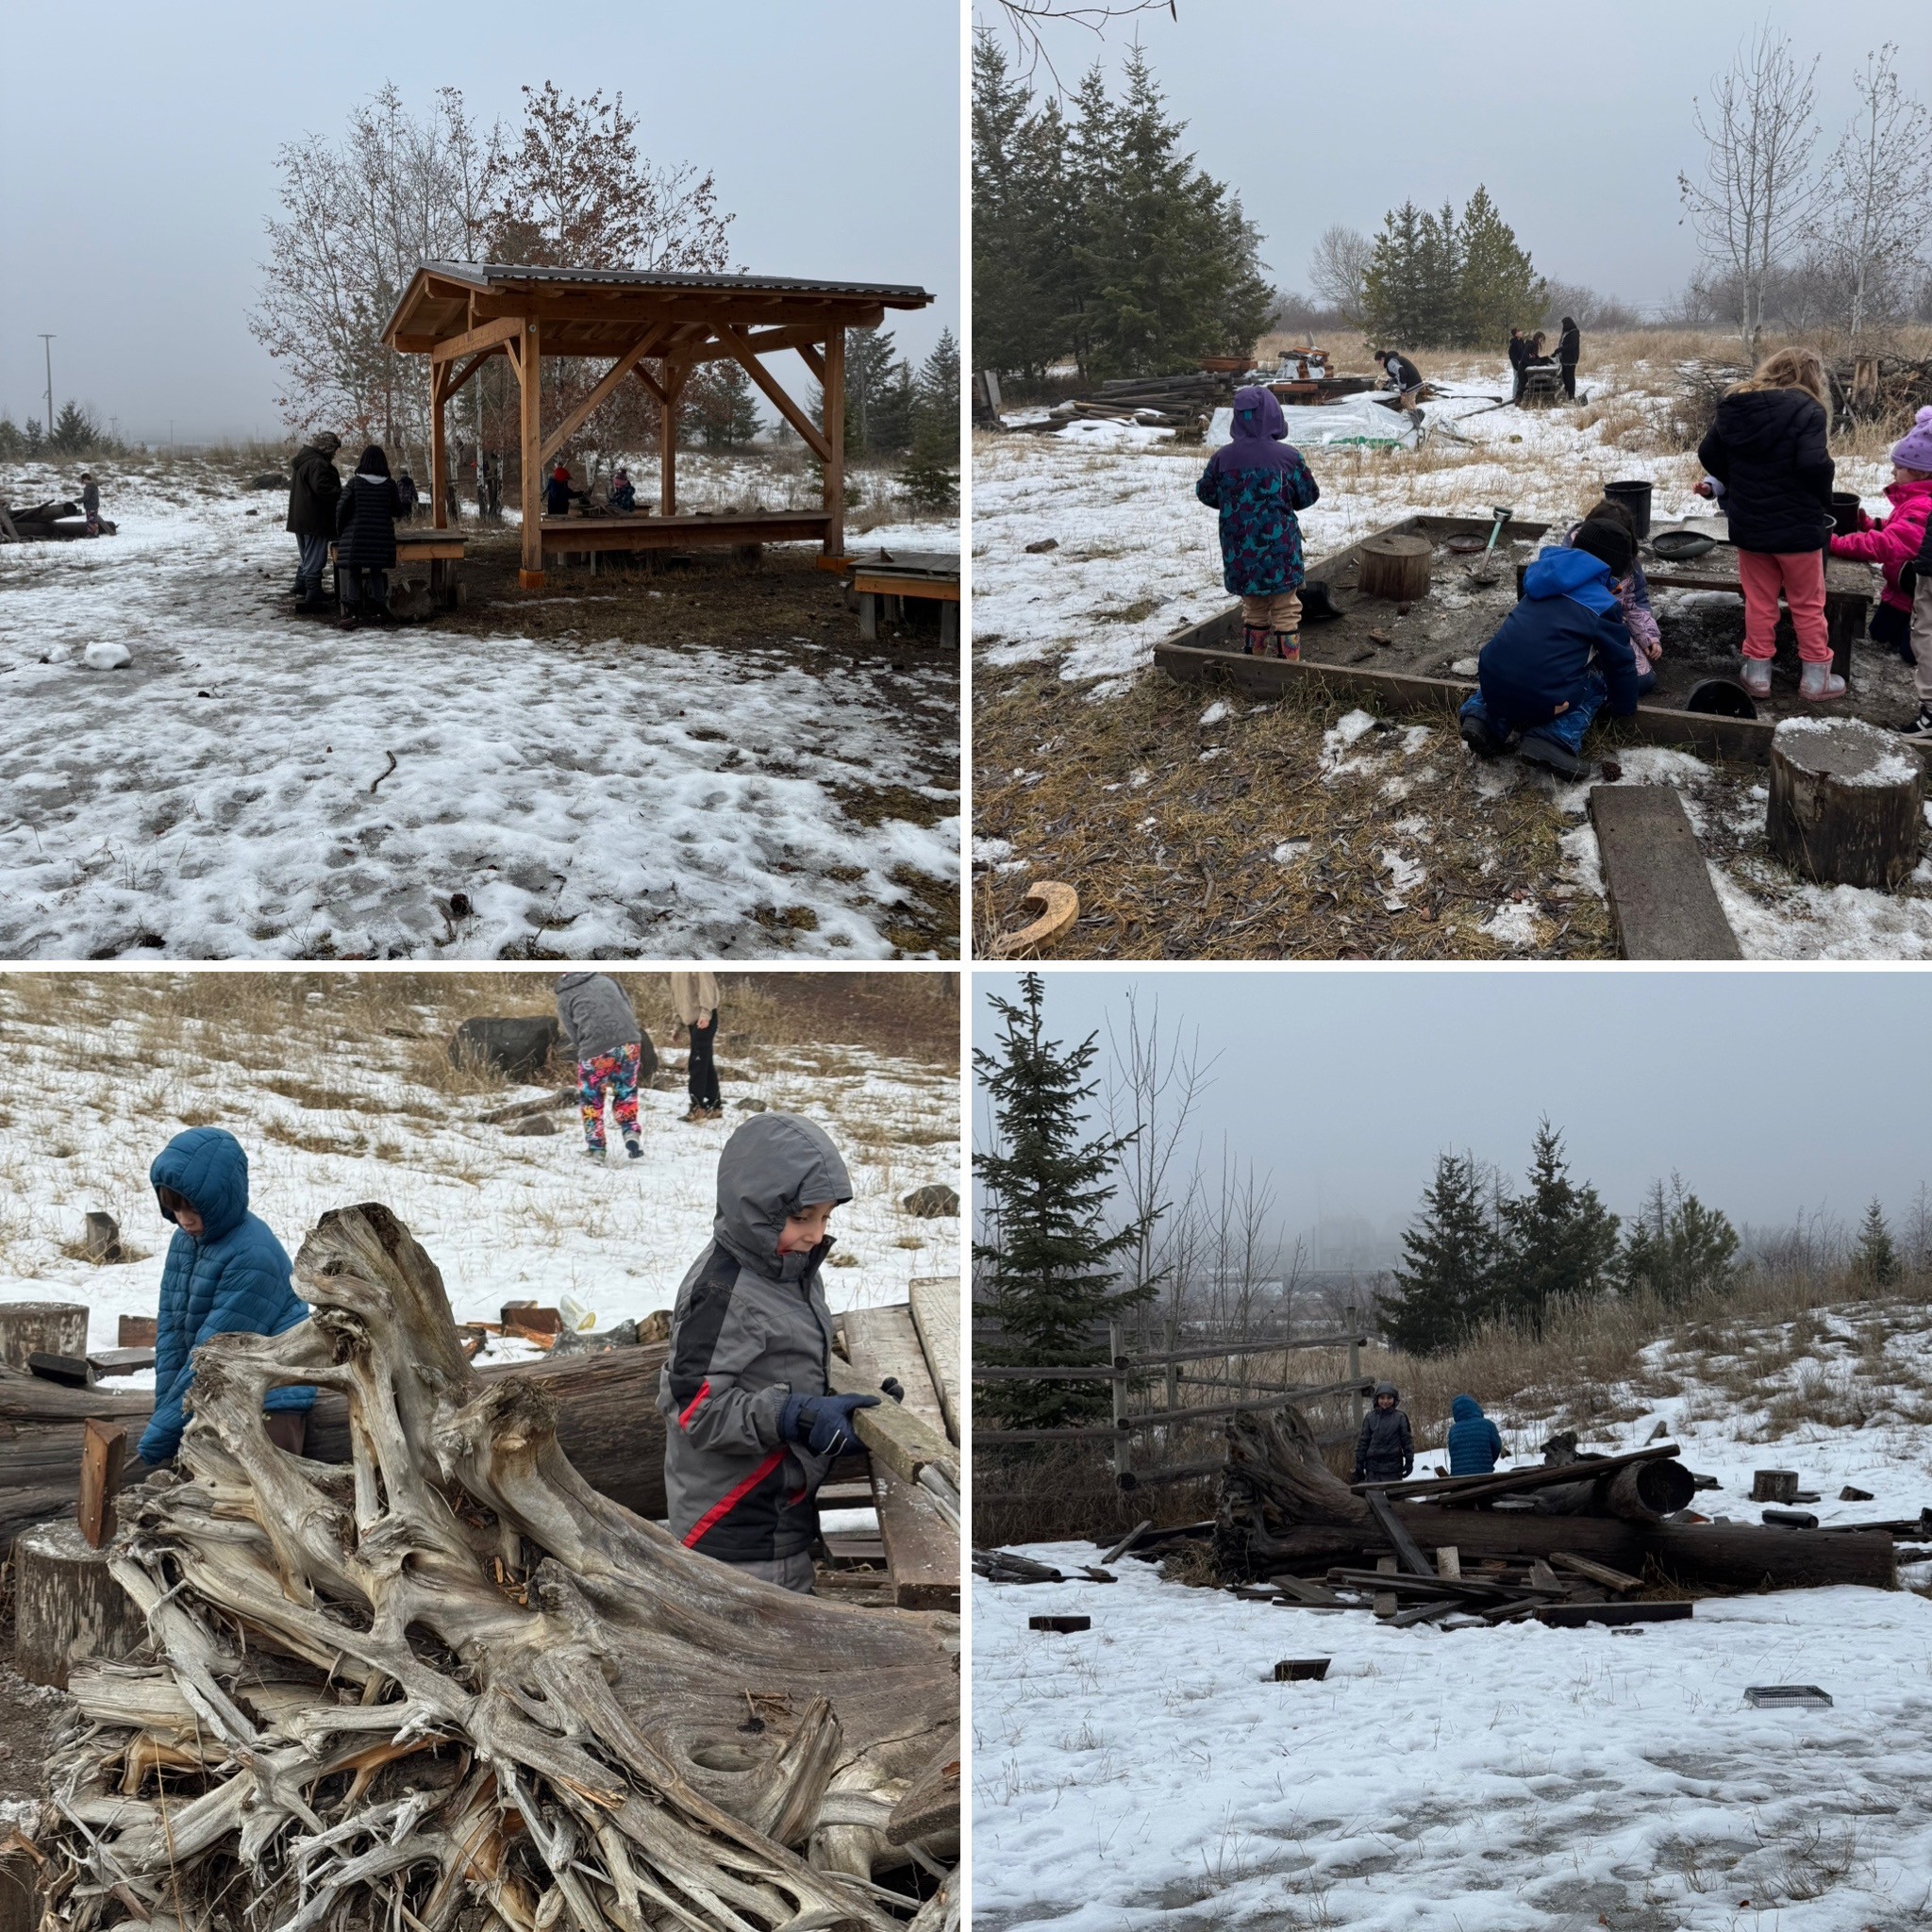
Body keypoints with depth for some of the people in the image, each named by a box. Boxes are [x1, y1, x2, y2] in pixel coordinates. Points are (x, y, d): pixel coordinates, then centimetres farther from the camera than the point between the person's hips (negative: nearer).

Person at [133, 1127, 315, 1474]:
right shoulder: (184, 1241, 4)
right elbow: (171, 1331, 5)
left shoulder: (252, 1255, -22)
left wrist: (163, 1431, -19)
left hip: (268, 1400, -8)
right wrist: (167, 1407, -7)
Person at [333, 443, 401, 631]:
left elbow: (342, 509, -6)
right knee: (377, 574, 11)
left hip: (355, 538, -2)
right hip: (381, 539, 2)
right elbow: (398, 511, 7)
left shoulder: (354, 483, -6)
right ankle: (378, 612, 11)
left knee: (353, 575, 3)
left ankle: (351, 613, -5)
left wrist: (340, 532, 8)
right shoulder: (389, 485, -2)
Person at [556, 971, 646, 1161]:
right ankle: (630, 1132, 7)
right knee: (625, 1092, 23)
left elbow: (574, 1036, 9)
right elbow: (629, 1009, 18)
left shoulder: (565, 997, 16)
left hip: (596, 1048, -3)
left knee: (591, 1099, 17)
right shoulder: (605, 979, 26)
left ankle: (595, 1147, 19)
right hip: (629, 1041, 3)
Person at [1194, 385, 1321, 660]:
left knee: (1253, 609, 17)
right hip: (1278, 549, -3)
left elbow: (1206, 493, 9)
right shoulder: (1288, 456, -11)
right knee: (1285, 612, 6)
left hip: (1240, 552, 3)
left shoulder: (1223, 458, -5)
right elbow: (1309, 495, 0)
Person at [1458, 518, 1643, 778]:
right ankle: (1553, 738, -4)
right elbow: (1621, 663, 10)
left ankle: (1482, 717, 11)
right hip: (1540, 701, -6)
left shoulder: (1541, 579, 19)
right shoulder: (1603, 605, 1)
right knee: (1596, 684, 20)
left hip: (1491, 687, 6)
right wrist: (1624, 708, 27)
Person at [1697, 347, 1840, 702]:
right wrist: (1821, 502, -8)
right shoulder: (1806, 410, -15)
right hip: (1797, 525, -4)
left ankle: (1758, 674, 19)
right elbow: (1813, 464, -25)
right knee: (1808, 605, 9)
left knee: (1759, 602, 15)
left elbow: (1708, 454, 5)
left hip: (1749, 524, 4)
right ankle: (1815, 679, 15)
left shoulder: (1734, 406, 2)